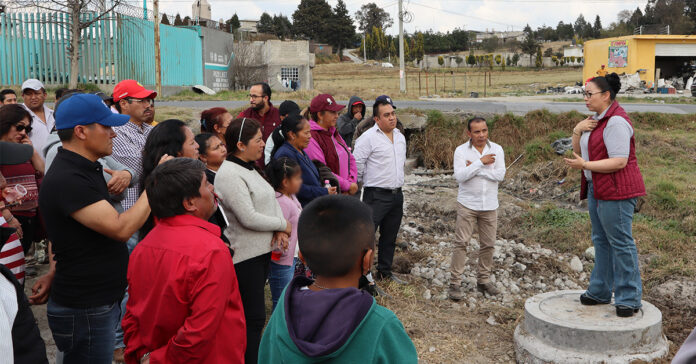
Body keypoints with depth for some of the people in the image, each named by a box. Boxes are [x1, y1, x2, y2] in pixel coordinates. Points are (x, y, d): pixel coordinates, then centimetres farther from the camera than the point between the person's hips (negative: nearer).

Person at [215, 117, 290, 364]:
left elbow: (272, 200, 12)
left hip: (263, 250, 9)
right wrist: (283, 225, -10)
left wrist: (279, 230, -7)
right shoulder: (228, 174, -19)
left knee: (253, 314, 18)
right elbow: (248, 218, -24)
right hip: (245, 256, -9)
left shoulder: (250, 169, 11)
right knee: (254, 317, -3)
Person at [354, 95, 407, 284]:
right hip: (376, 196, -7)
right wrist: (361, 181, -3)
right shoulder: (369, 137, -13)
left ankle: (385, 272, 28)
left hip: (397, 195, 7)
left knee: (390, 237, 16)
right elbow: (357, 162, -12)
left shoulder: (400, 136, 12)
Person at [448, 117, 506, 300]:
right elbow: (460, 176, -18)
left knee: (488, 244, 9)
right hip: (467, 204, -3)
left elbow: (500, 175, -11)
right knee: (461, 242, -5)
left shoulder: (496, 149, 2)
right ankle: (455, 283, 0)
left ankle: (484, 280, 24)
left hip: (490, 205, 3)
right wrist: (481, 163, -19)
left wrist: (474, 168, -14)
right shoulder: (461, 151, -4)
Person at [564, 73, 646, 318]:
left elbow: (619, 161, -24)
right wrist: (577, 131, -3)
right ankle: (600, 292, 26)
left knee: (620, 243, -5)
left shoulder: (616, 122, -18)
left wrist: (584, 165, -24)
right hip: (597, 189, 10)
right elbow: (579, 151, 15)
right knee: (601, 241, 16)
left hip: (616, 190, -10)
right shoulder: (595, 119, 14)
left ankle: (629, 299, 4)